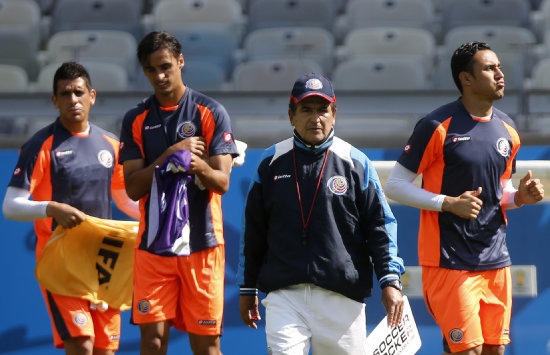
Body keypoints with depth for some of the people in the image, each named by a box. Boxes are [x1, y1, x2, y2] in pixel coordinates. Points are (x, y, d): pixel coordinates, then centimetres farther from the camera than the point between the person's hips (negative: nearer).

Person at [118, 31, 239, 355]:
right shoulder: (137, 120, 9)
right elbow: (133, 188, 2)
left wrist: (200, 166, -27)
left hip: (202, 243, -2)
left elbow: (222, 182, -5)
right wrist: (170, 155, -11)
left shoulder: (211, 112, 2)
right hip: (153, 243, 2)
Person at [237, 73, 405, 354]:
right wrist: (247, 288, 17)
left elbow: (381, 226, 5)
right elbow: (253, 230, 17)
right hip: (284, 294, 0)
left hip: (342, 297, 0)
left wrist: (390, 280, -6)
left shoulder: (356, 163, 5)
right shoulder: (271, 162, 10)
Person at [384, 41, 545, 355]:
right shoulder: (438, 127, -10)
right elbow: (394, 186, -8)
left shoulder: (508, 129, 11)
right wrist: (449, 203, -19)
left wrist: (520, 196, 0)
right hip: (450, 261, -7)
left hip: (496, 260, 7)